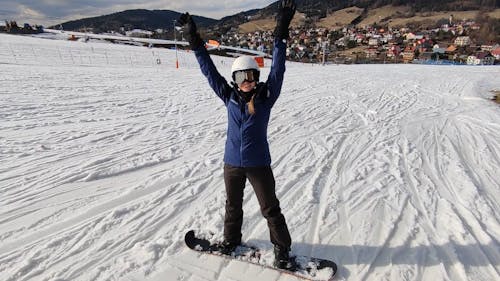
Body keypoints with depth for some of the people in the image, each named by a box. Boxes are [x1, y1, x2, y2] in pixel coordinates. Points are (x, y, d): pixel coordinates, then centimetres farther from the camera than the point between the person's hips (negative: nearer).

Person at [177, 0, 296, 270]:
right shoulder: (229, 96, -1)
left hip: (258, 164, -3)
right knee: (233, 205, 22)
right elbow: (209, 70, 2)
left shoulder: (266, 96, -8)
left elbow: (277, 69, -15)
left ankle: (282, 249, 28)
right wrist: (195, 41, 0)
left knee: (270, 209, 8)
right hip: (232, 162, 3)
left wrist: (281, 35, -22)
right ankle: (231, 240, 45)